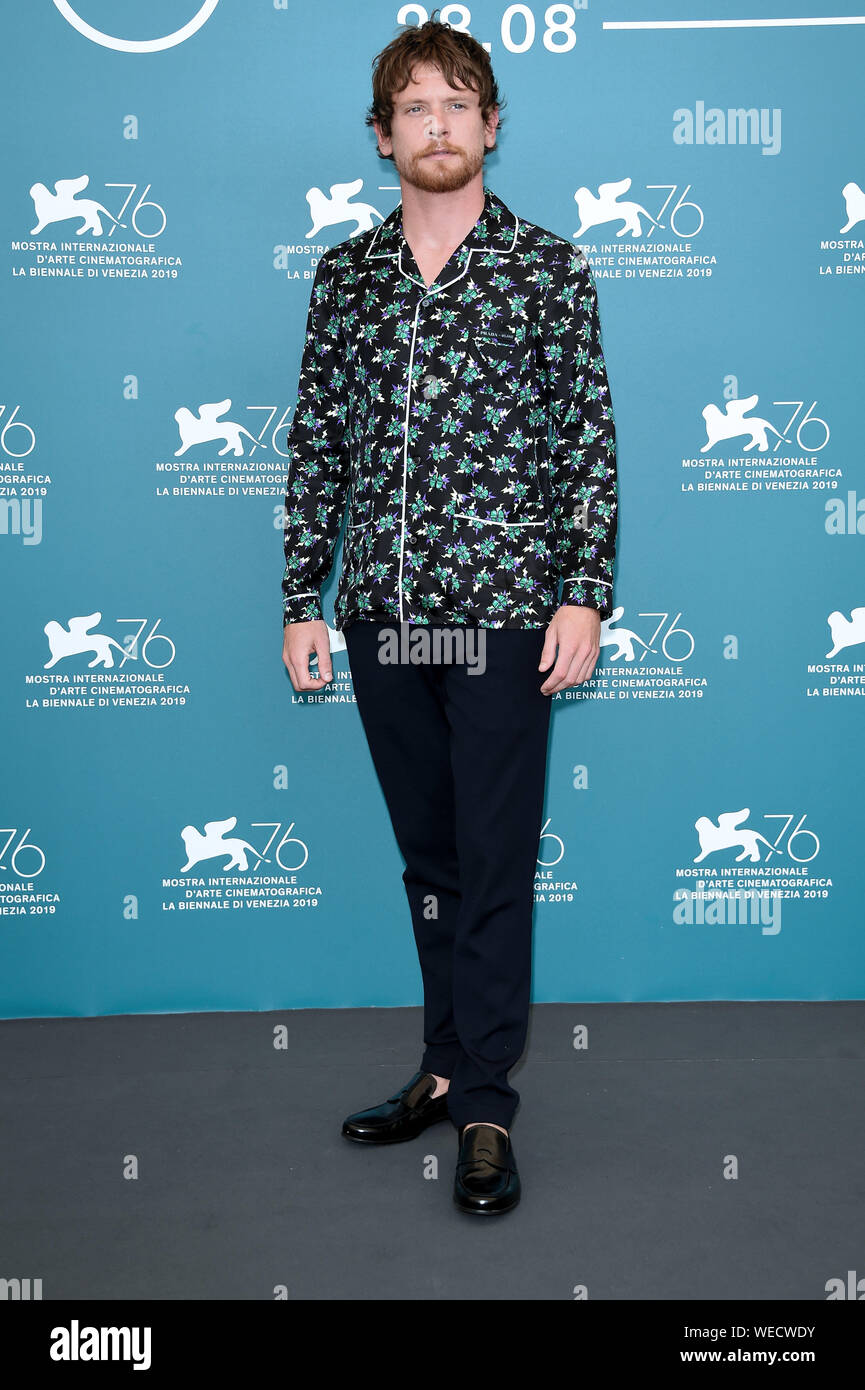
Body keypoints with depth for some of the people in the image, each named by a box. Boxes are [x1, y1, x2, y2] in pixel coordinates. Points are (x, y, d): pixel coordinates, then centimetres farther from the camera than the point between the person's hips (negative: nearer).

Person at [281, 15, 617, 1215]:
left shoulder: (550, 269, 2)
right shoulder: (344, 275, 10)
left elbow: (589, 442, 0)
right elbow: (316, 445, 10)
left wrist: (585, 594, -8)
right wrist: (303, 600, 6)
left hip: (503, 610, -3)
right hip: (383, 616, 4)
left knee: (497, 864, 1)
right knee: (429, 857, 14)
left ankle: (486, 1109, 13)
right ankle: (448, 1065, 29)